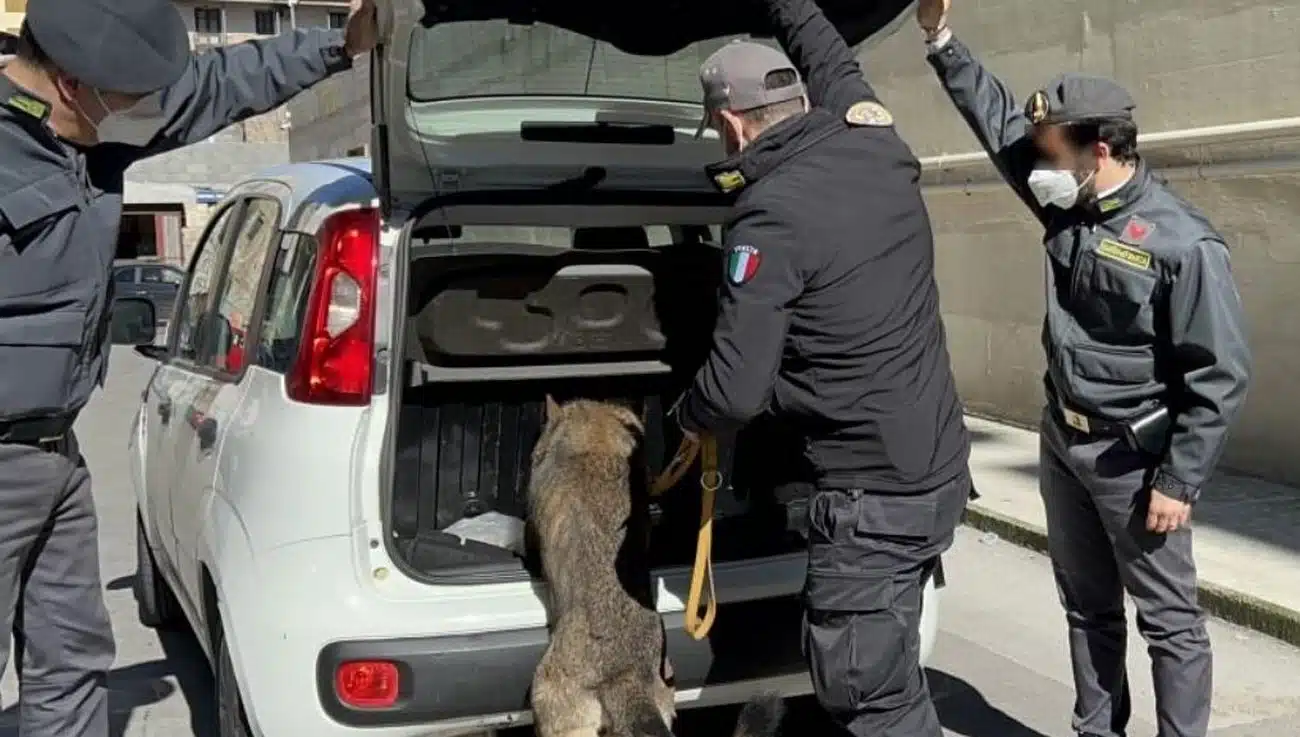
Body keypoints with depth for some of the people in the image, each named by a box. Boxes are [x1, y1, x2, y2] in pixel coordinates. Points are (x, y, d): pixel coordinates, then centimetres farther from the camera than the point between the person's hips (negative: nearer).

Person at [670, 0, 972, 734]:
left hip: (874, 495, -8)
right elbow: (838, 66, 28)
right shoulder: (880, 149, 3)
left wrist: (688, 416, 5)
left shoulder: (771, 215, -19)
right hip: (940, 468, 8)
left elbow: (735, 391, -18)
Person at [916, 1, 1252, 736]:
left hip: (1135, 459, -7)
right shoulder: (1068, 207, 0)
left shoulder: (1184, 243, -20)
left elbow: (1221, 375, -17)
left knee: (1169, 619, 6)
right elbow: (1000, 120, 9)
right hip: (1063, 442, 7)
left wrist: (1179, 482, -17)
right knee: (1088, 607, 18)